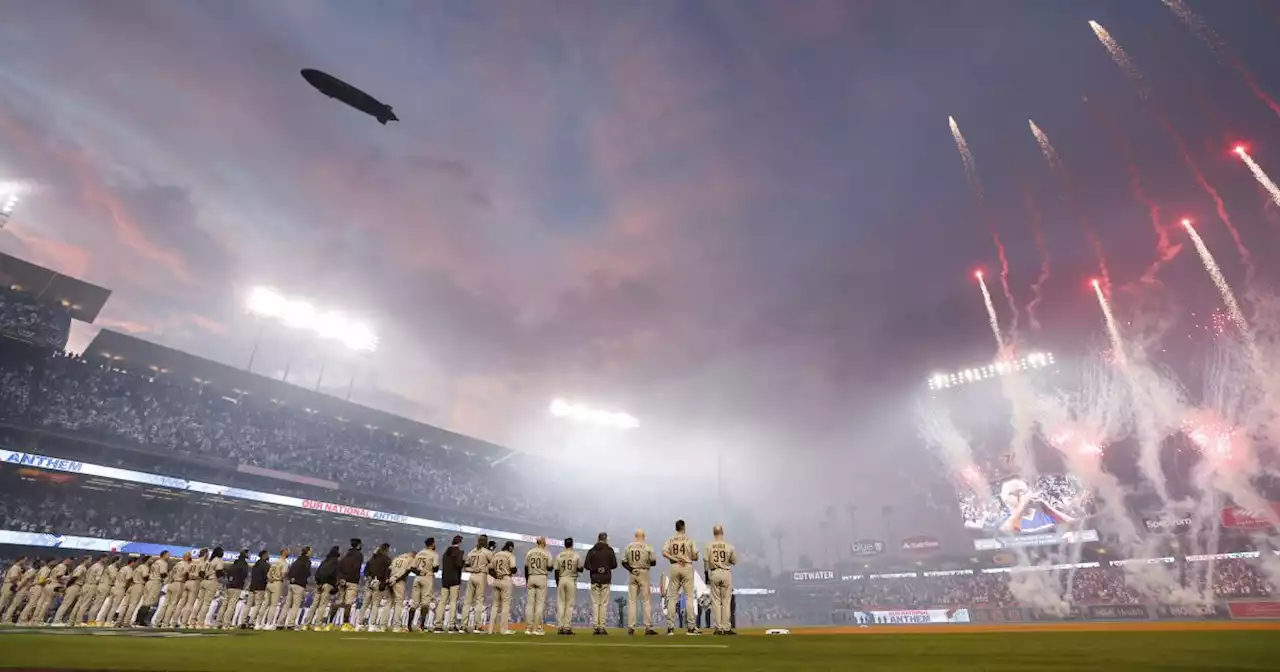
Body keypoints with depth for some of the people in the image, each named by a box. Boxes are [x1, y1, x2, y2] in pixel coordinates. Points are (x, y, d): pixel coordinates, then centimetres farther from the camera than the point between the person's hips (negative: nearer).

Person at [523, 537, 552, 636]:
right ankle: (537, 628, -4)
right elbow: (549, 568, 0)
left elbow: (526, 568, 9)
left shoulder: (529, 552, 7)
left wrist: (526, 581, 18)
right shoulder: (546, 553, -2)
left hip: (531, 578, 3)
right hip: (542, 578, -3)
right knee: (540, 603, -1)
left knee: (529, 603, 6)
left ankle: (528, 628, 5)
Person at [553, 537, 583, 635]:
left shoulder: (559, 556, 2)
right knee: (570, 604, 3)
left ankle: (560, 627, 5)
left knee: (560, 604, 7)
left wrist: (557, 583, 10)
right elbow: (581, 569, -1)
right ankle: (567, 627, 0)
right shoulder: (576, 555, -3)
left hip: (561, 580, 2)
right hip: (571, 580, -2)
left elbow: (556, 571, 2)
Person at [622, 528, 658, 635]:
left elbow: (624, 562, 0)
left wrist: (631, 569, -9)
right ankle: (648, 627, 0)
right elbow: (653, 562, -3)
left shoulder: (629, 547, 4)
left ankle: (630, 627, 4)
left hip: (632, 574, 3)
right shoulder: (648, 547, -5)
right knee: (647, 600, 3)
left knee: (631, 600, 6)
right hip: (644, 573, -3)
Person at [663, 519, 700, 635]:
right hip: (687, 567, -2)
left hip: (674, 568, 2)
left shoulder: (670, 539, 7)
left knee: (672, 597, 6)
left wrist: (675, 559, -10)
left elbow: (664, 552, -8)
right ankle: (691, 627, -1)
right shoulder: (689, 539, 1)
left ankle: (670, 627, 4)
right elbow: (695, 557, -1)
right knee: (689, 596, 2)